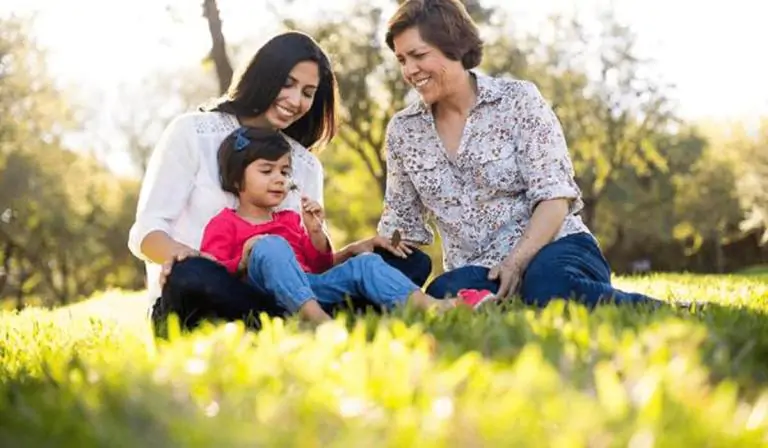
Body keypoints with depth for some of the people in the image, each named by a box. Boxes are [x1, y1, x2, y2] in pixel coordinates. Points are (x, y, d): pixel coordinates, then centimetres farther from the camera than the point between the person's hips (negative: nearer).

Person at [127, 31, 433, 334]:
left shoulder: (306, 165, 15)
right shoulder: (192, 132, 2)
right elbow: (146, 230, -5)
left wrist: (351, 252, -10)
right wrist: (176, 252, -28)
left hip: (270, 298, 4)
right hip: (195, 305, -4)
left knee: (413, 263, -11)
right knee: (191, 276, -42)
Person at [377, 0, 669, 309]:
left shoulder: (518, 100, -3)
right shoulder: (402, 131, 8)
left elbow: (554, 197, -9)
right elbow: (401, 222, 16)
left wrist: (517, 262, -23)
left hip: (550, 248, -3)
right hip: (476, 271, 3)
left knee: (550, 285, -41)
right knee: (445, 294, -35)